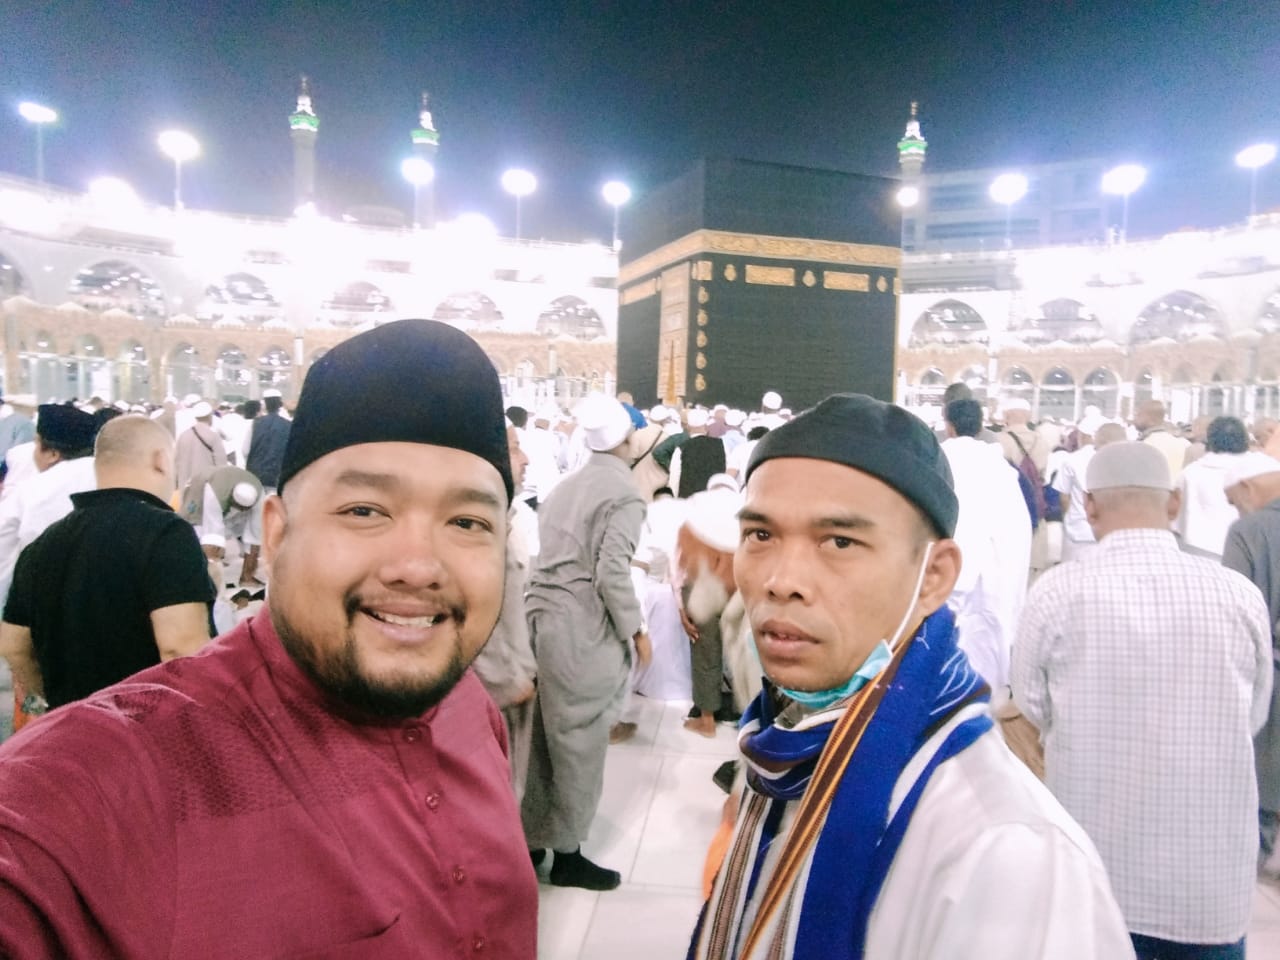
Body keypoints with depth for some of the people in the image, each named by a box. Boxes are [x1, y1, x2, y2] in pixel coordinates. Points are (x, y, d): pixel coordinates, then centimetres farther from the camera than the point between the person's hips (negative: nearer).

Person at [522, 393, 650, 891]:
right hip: (582, 630, -8)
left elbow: (548, 553, 12)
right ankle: (567, 853, 20)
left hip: (540, 618, 8)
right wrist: (635, 631, -7)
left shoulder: (566, 485, 15)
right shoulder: (625, 494, -9)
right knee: (580, 741, 6)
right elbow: (612, 572, -17)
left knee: (543, 736, 17)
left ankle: (531, 838, 29)